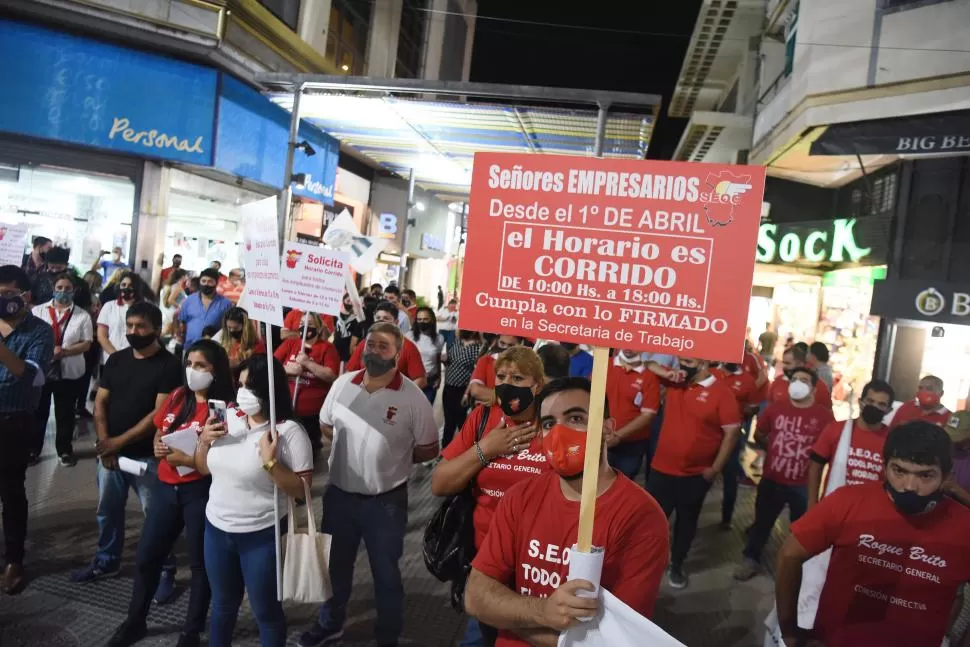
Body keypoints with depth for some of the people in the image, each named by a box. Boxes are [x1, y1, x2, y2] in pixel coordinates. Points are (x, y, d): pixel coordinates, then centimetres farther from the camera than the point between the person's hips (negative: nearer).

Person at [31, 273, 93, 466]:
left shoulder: (82, 315, 1)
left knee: (65, 414, 9)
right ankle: (33, 449, 24)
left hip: (69, 372, -1)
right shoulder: (38, 311, 5)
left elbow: (86, 344, -4)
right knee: (38, 412, 11)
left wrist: (64, 351, -18)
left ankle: (64, 450, 21)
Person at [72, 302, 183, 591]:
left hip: (147, 455, -5)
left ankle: (165, 569, 16)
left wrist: (119, 441, -14)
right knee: (107, 510, 18)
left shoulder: (169, 365, -11)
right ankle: (106, 561, 38)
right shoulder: (116, 359, 6)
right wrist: (104, 443, -6)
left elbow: (160, 413, -15)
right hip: (109, 450, 6)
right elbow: (100, 403, 7)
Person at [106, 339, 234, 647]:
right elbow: (158, 431, 16)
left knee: (200, 562, 11)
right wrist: (158, 447, -4)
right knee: (147, 556, 18)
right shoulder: (177, 396, 4)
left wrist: (184, 458, -22)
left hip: (201, 491, -6)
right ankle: (135, 621, 40)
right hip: (166, 487, 6)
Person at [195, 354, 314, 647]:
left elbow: (301, 490, -17)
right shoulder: (228, 420, 1)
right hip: (216, 529, 6)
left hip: (262, 535, -5)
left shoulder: (289, 431, -17)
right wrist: (204, 441, -6)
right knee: (222, 604, 24)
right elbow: (203, 469, 12)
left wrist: (270, 462, -28)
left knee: (266, 611, 10)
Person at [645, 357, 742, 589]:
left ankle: (676, 566, 35)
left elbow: (731, 433, -11)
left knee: (686, 521, 16)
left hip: (696, 475, -3)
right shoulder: (674, 381, 0)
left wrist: (715, 468, -11)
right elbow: (649, 366, 11)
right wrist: (667, 374, -9)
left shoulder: (722, 393, -12)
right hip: (662, 468, 3)